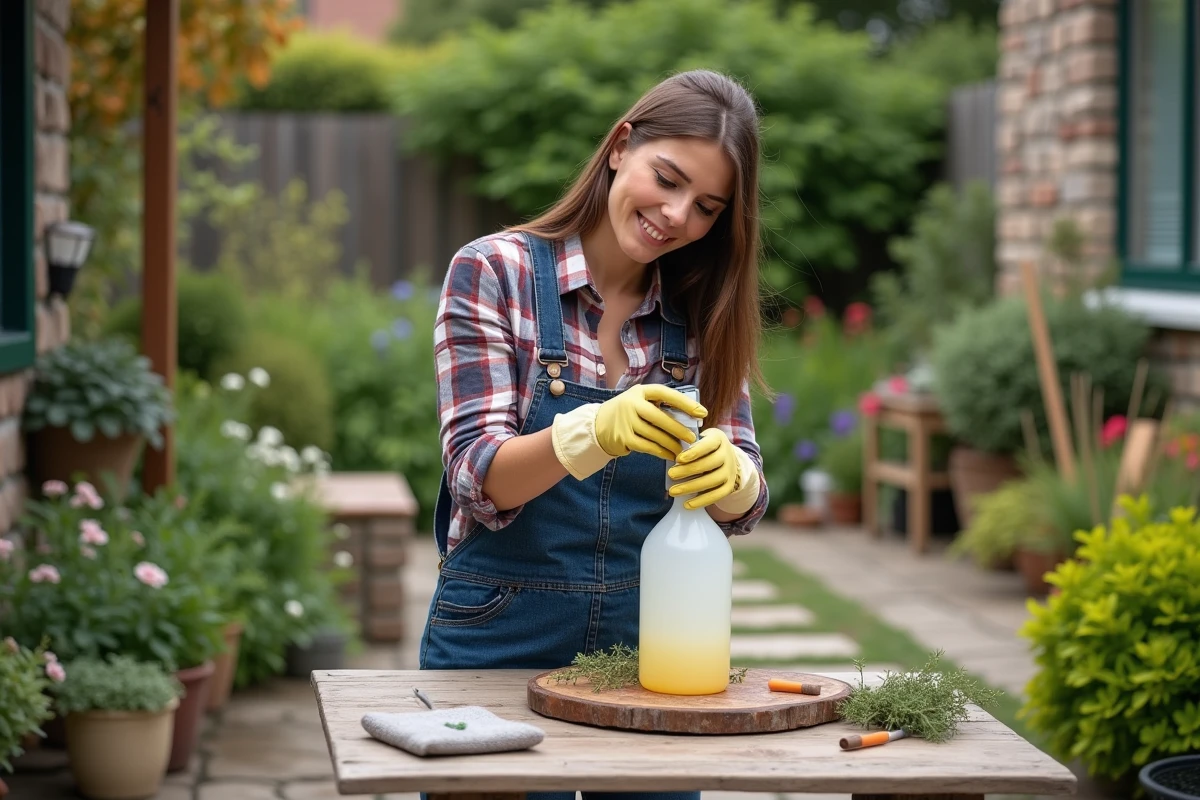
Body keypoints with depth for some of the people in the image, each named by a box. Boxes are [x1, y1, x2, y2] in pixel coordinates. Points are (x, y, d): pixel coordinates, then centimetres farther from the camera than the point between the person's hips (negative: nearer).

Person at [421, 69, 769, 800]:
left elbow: (745, 502, -4)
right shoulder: (495, 271, -8)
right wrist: (595, 432, -35)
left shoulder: (702, 314, 3)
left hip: (648, 645, 3)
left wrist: (727, 473, -28)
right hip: (504, 638, -3)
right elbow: (479, 478, -16)